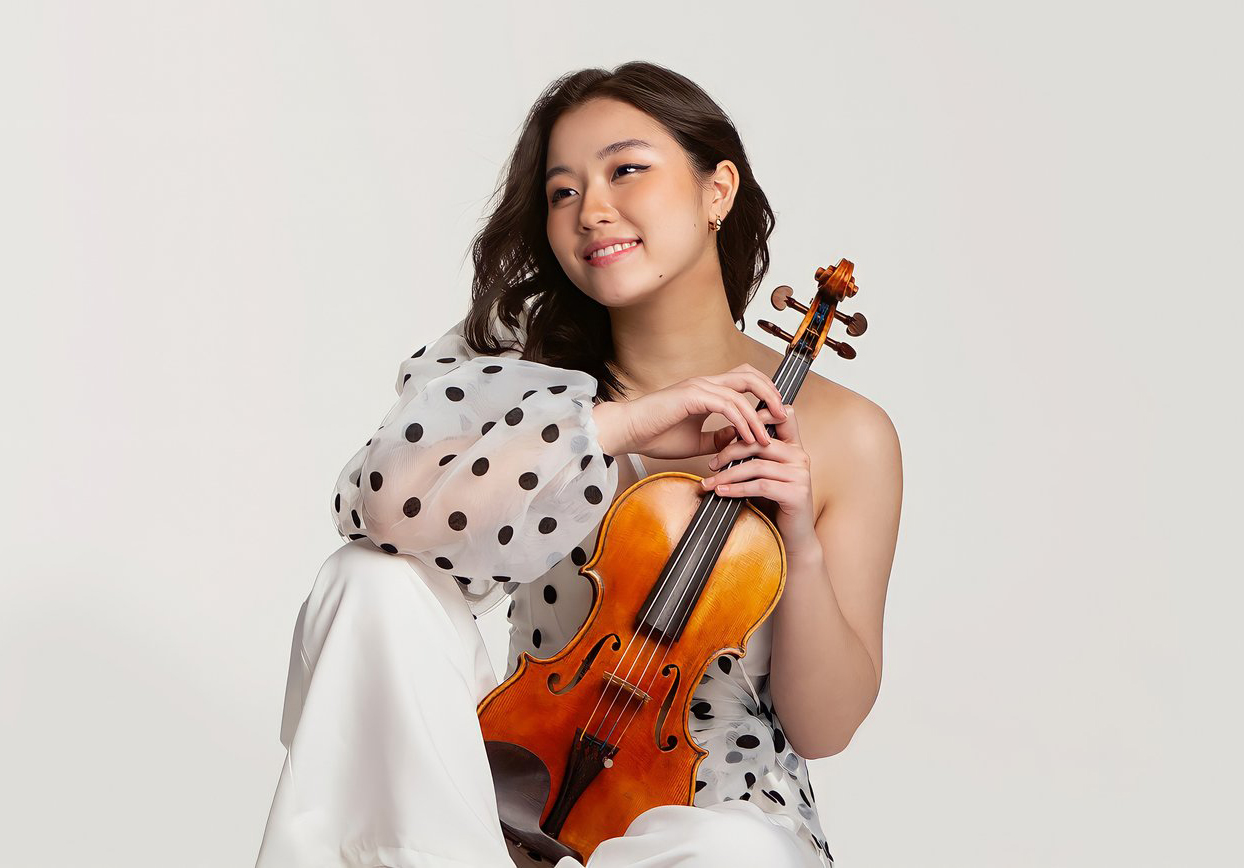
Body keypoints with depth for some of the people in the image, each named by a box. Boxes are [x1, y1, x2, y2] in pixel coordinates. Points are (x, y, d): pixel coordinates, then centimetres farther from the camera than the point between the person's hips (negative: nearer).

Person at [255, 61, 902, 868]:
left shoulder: (844, 436, -6)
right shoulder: (523, 368, -2)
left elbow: (825, 728, -3)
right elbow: (380, 502, -25)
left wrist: (802, 555, -20)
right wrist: (618, 422, -25)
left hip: (715, 803, -3)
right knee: (376, 581, -24)